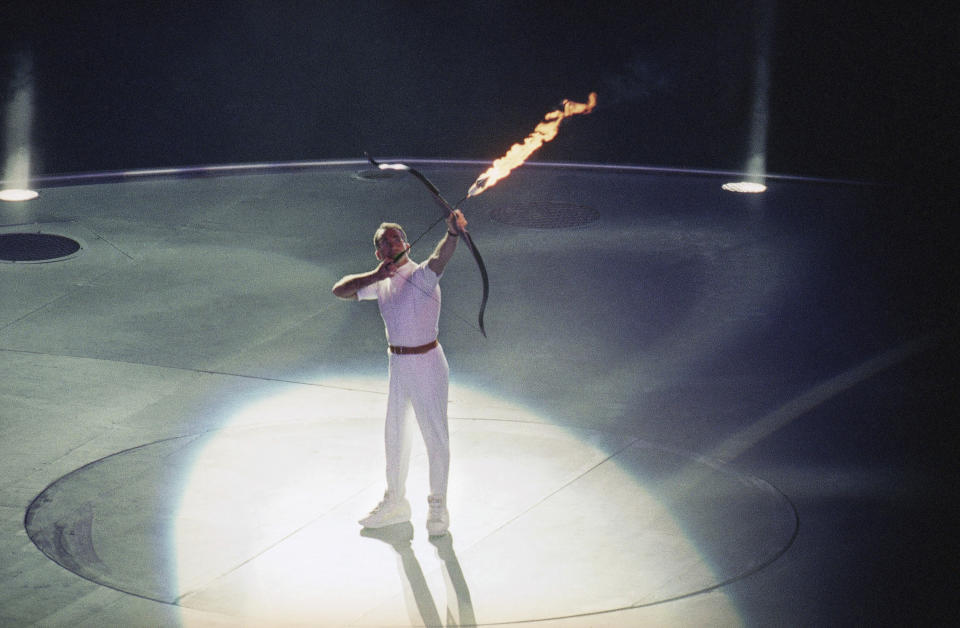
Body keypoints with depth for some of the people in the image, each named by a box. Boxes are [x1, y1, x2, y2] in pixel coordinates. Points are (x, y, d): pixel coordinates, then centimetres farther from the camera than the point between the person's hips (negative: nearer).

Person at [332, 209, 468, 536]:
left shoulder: (421, 275, -19)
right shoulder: (381, 282, 4)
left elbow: (440, 258, -40)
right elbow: (340, 290, 0)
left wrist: (453, 233, -63)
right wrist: (375, 276, -17)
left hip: (426, 364, -7)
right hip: (398, 365, 7)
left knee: (435, 434, 2)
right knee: (395, 433, 19)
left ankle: (438, 506, 18)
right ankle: (395, 502, 36)